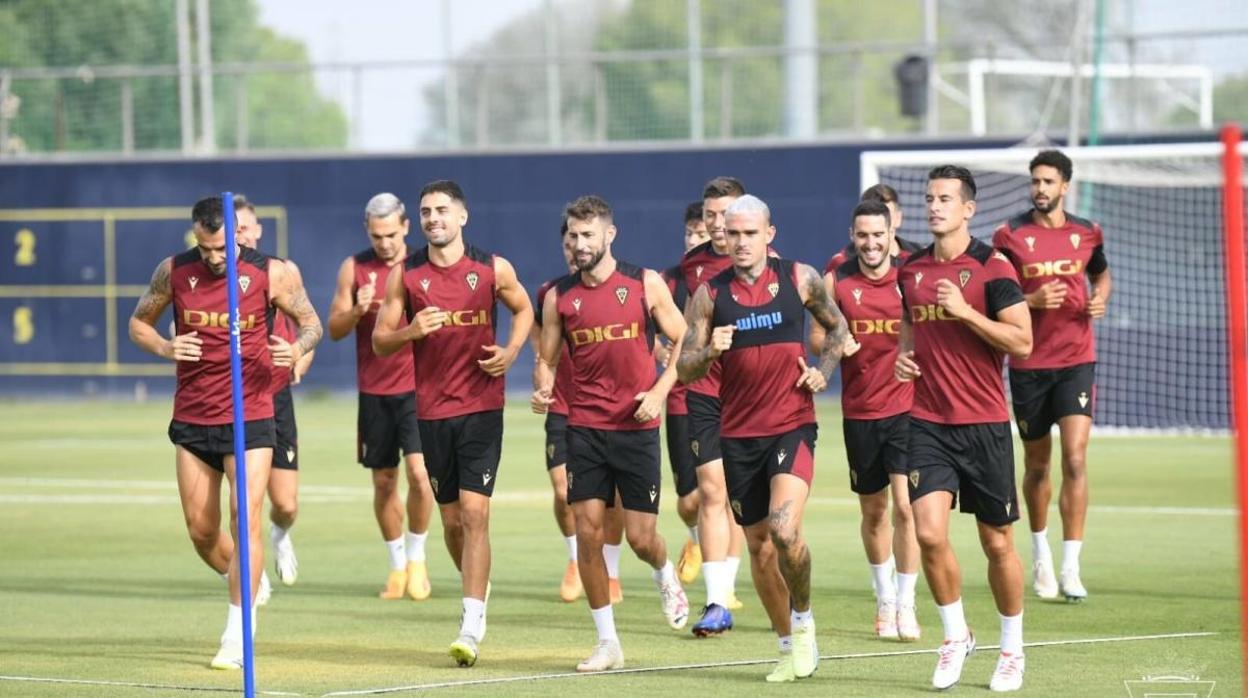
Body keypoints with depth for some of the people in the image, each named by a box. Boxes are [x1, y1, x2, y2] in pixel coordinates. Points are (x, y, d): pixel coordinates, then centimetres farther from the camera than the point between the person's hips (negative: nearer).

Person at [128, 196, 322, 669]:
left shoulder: (271, 274, -7)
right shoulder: (173, 272, -1)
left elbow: (311, 322, 5)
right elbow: (138, 323, 11)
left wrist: (298, 348, -18)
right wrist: (164, 348, -11)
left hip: (249, 419, -3)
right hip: (192, 420, 3)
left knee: (245, 519, -14)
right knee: (201, 531, 6)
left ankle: (237, 637, -11)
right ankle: (247, 583, 36)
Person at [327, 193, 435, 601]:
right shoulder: (354, 268, 3)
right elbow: (334, 329, 3)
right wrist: (357, 311, -16)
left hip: (417, 387, -2)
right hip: (373, 391, 2)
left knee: (419, 471, -15)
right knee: (383, 481, 6)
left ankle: (417, 558, 3)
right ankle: (396, 566, 20)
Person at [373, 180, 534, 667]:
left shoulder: (493, 270, -1)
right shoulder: (406, 275, 1)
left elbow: (523, 309, 17)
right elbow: (379, 341, 4)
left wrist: (511, 351, -2)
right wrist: (411, 331, -17)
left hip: (482, 408, -2)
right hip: (432, 411, 2)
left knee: (474, 512, -13)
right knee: (451, 518, 10)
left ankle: (471, 626, -16)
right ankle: (477, 588, 37)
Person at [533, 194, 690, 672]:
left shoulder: (645, 285, -3)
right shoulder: (559, 297, 3)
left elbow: (682, 342, 2)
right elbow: (548, 359, 10)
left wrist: (659, 391, -11)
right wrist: (543, 391, -11)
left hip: (637, 427, -2)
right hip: (585, 429, 2)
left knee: (641, 537, -2)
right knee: (588, 533, -5)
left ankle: (666, 577, 36)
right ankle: (607, 642, 5)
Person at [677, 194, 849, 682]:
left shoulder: (799, 279, 0)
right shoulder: (709, 294, 1)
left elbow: (836, 326, 17)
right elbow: (684, 369, 2)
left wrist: (823, 371, 1)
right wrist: (709, 352, -19)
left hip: (793, 426, -3)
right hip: (739, 435, 3)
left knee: (784, 532, -21)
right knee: (760, 546, 8)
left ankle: (803, 616, 4)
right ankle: (789, 645, 23)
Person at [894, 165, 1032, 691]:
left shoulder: (992, 268, -7)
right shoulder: (911, 270, 9)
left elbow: (1022, 341, -13)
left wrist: (966, 311, -20)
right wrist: (903, 353, 4)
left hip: (984, 424, -3)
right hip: (927, 424, 3)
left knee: (997, 543, 5)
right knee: (929, 532, -12)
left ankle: (1012, 649, 21)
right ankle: (955, 635, 7)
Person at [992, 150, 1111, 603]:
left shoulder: (1086, 234, 4)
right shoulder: (1011, 237, -3)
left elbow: (1102, 275, 23)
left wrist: (1100, 299, 1)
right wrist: (1032, 301, -18)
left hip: (1076, 361, 0)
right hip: (1028, 365, 0)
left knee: (1075, 460, -13)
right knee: (1036, 464, 10)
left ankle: (1070, 568, -13)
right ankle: (1040, 551, 33)